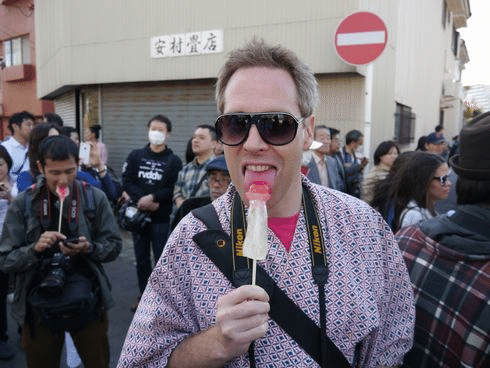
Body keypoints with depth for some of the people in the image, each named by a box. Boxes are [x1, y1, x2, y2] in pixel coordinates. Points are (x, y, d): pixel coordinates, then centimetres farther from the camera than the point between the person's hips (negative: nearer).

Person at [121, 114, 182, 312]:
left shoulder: (174, 160, -1)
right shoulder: (135, 156, 7)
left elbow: (174, 189, -10)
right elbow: (127, 182, -2)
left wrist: (153, 197, -20)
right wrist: (143, 199, -16)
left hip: (161, 218, -3)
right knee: (141, 259, 14)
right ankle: (144, 295, 29)